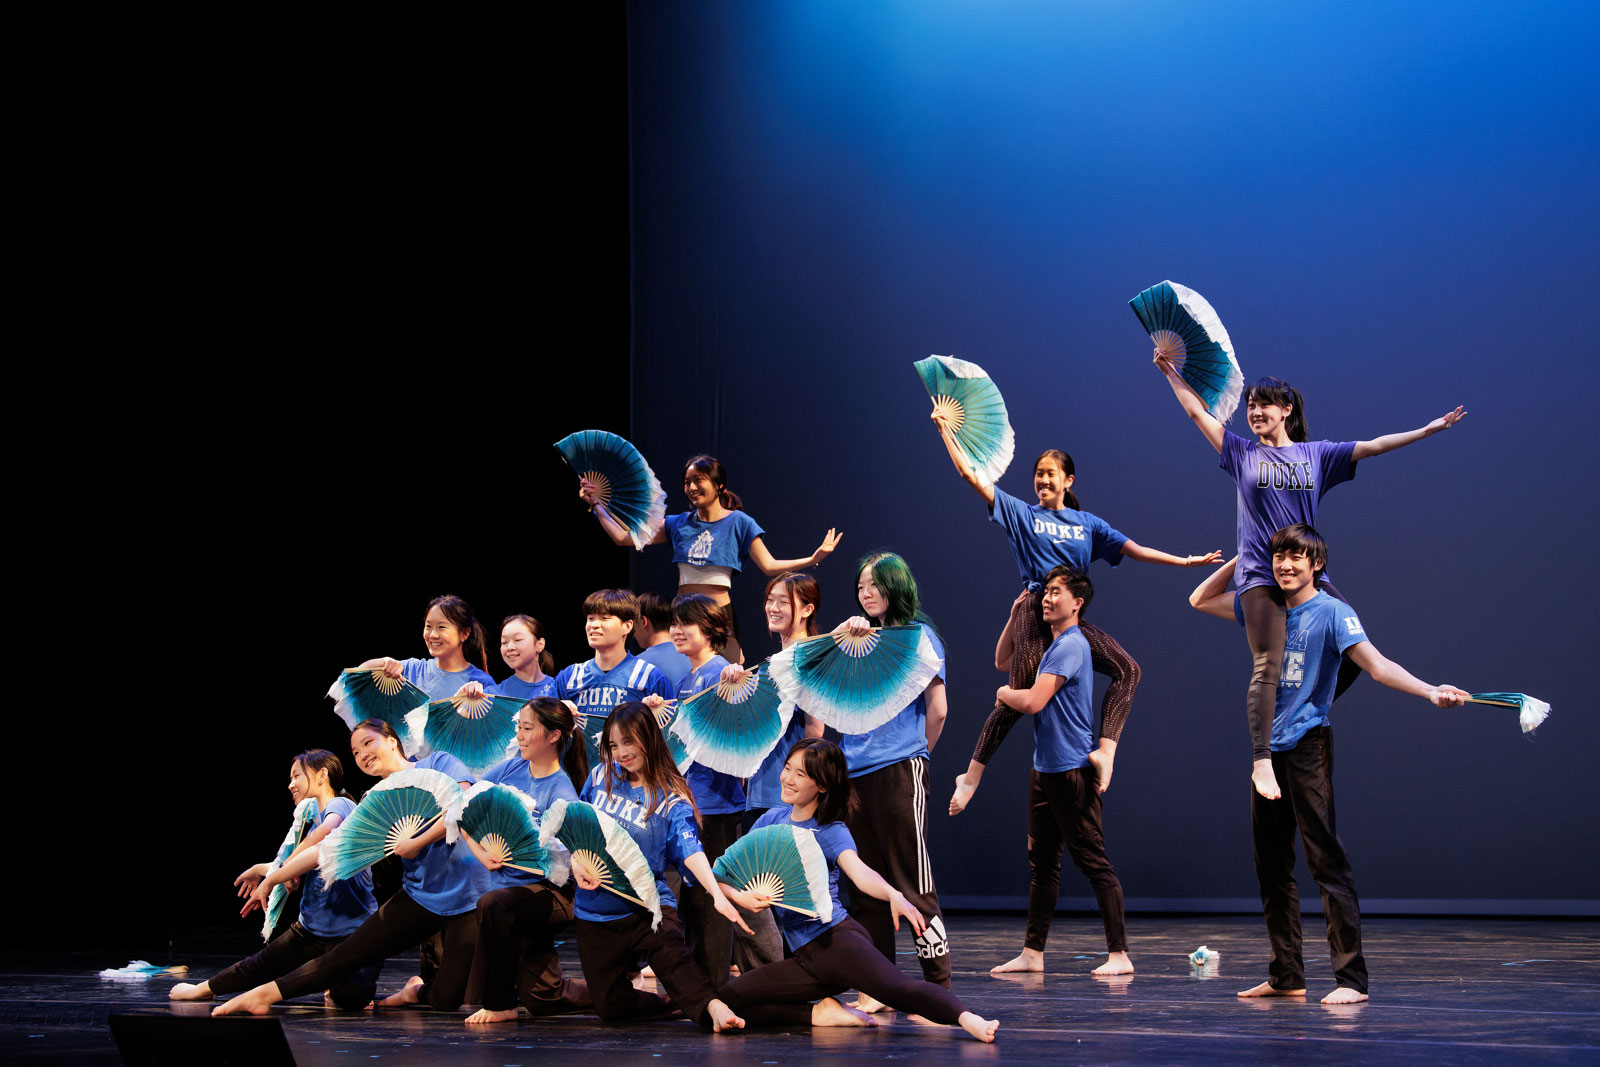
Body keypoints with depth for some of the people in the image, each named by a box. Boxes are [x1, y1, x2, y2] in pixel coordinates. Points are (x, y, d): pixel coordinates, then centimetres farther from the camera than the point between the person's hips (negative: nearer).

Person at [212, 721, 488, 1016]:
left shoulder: (438, 764, -1)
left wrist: (417, 843, -14)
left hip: (464, 898, -4)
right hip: (418, 895, 4)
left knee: (446, 999, -10)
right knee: (347, 955, -5)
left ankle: (417, 991, 23)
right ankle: (265, 994, 5)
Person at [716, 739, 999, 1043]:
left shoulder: (831, 832, -3)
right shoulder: (771, 821, 12)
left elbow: (859, 873, -23)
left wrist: (894, 895, -46)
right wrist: (740, 896, -14)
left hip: (836, 938, -6)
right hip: (805, 957, 7)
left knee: (896, 988, -33)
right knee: (728, 999, -6)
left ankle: (967, 1019, -50)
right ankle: (820, 1012, -6)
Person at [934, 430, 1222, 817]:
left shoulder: (1087, 523, 18)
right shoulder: (1022, 515, 10)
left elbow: (1135, 550, 17)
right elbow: (969, 474, 7)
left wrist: (1185, 561, 10)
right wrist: (946, 429, 4)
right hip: (1034, 611, -4)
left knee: (1127, 670, -16)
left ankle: (1106, 752, -22)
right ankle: (971, 776, -3)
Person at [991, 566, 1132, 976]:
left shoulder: (1071, 645, -15)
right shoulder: (1052, 645, 16)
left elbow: (1033, 701, -22)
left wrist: (1004, 693, -1)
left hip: (1072, 770, -10)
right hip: (1044, 768, 10)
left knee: (1094, 863, -8)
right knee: (1042, 864, 12)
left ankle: (1119, 954, -7)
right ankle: (1033, 953, 17)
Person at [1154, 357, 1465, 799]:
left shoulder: (1316, 454, 9)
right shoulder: (1242, 453, 7)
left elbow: (1373, 446, 6)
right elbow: (1197, 411, 11)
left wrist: (1430, 429, 1)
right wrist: (1170, 372, 11)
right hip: (1260, 576, -3)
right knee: (1267, 668, -12)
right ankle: (1261, 761, -14)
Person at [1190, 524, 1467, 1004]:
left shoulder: (1331, 612, -6)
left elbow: (1377, 665, -16)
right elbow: (1201, 600, 24)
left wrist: (1431, 691, -32)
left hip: (1307, 746, -7)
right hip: (1266, 748, 7)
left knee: (1326, 860, -12)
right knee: (1271, 866, 9)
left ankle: (1351, 978, -12)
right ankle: (1286, 976, 18)